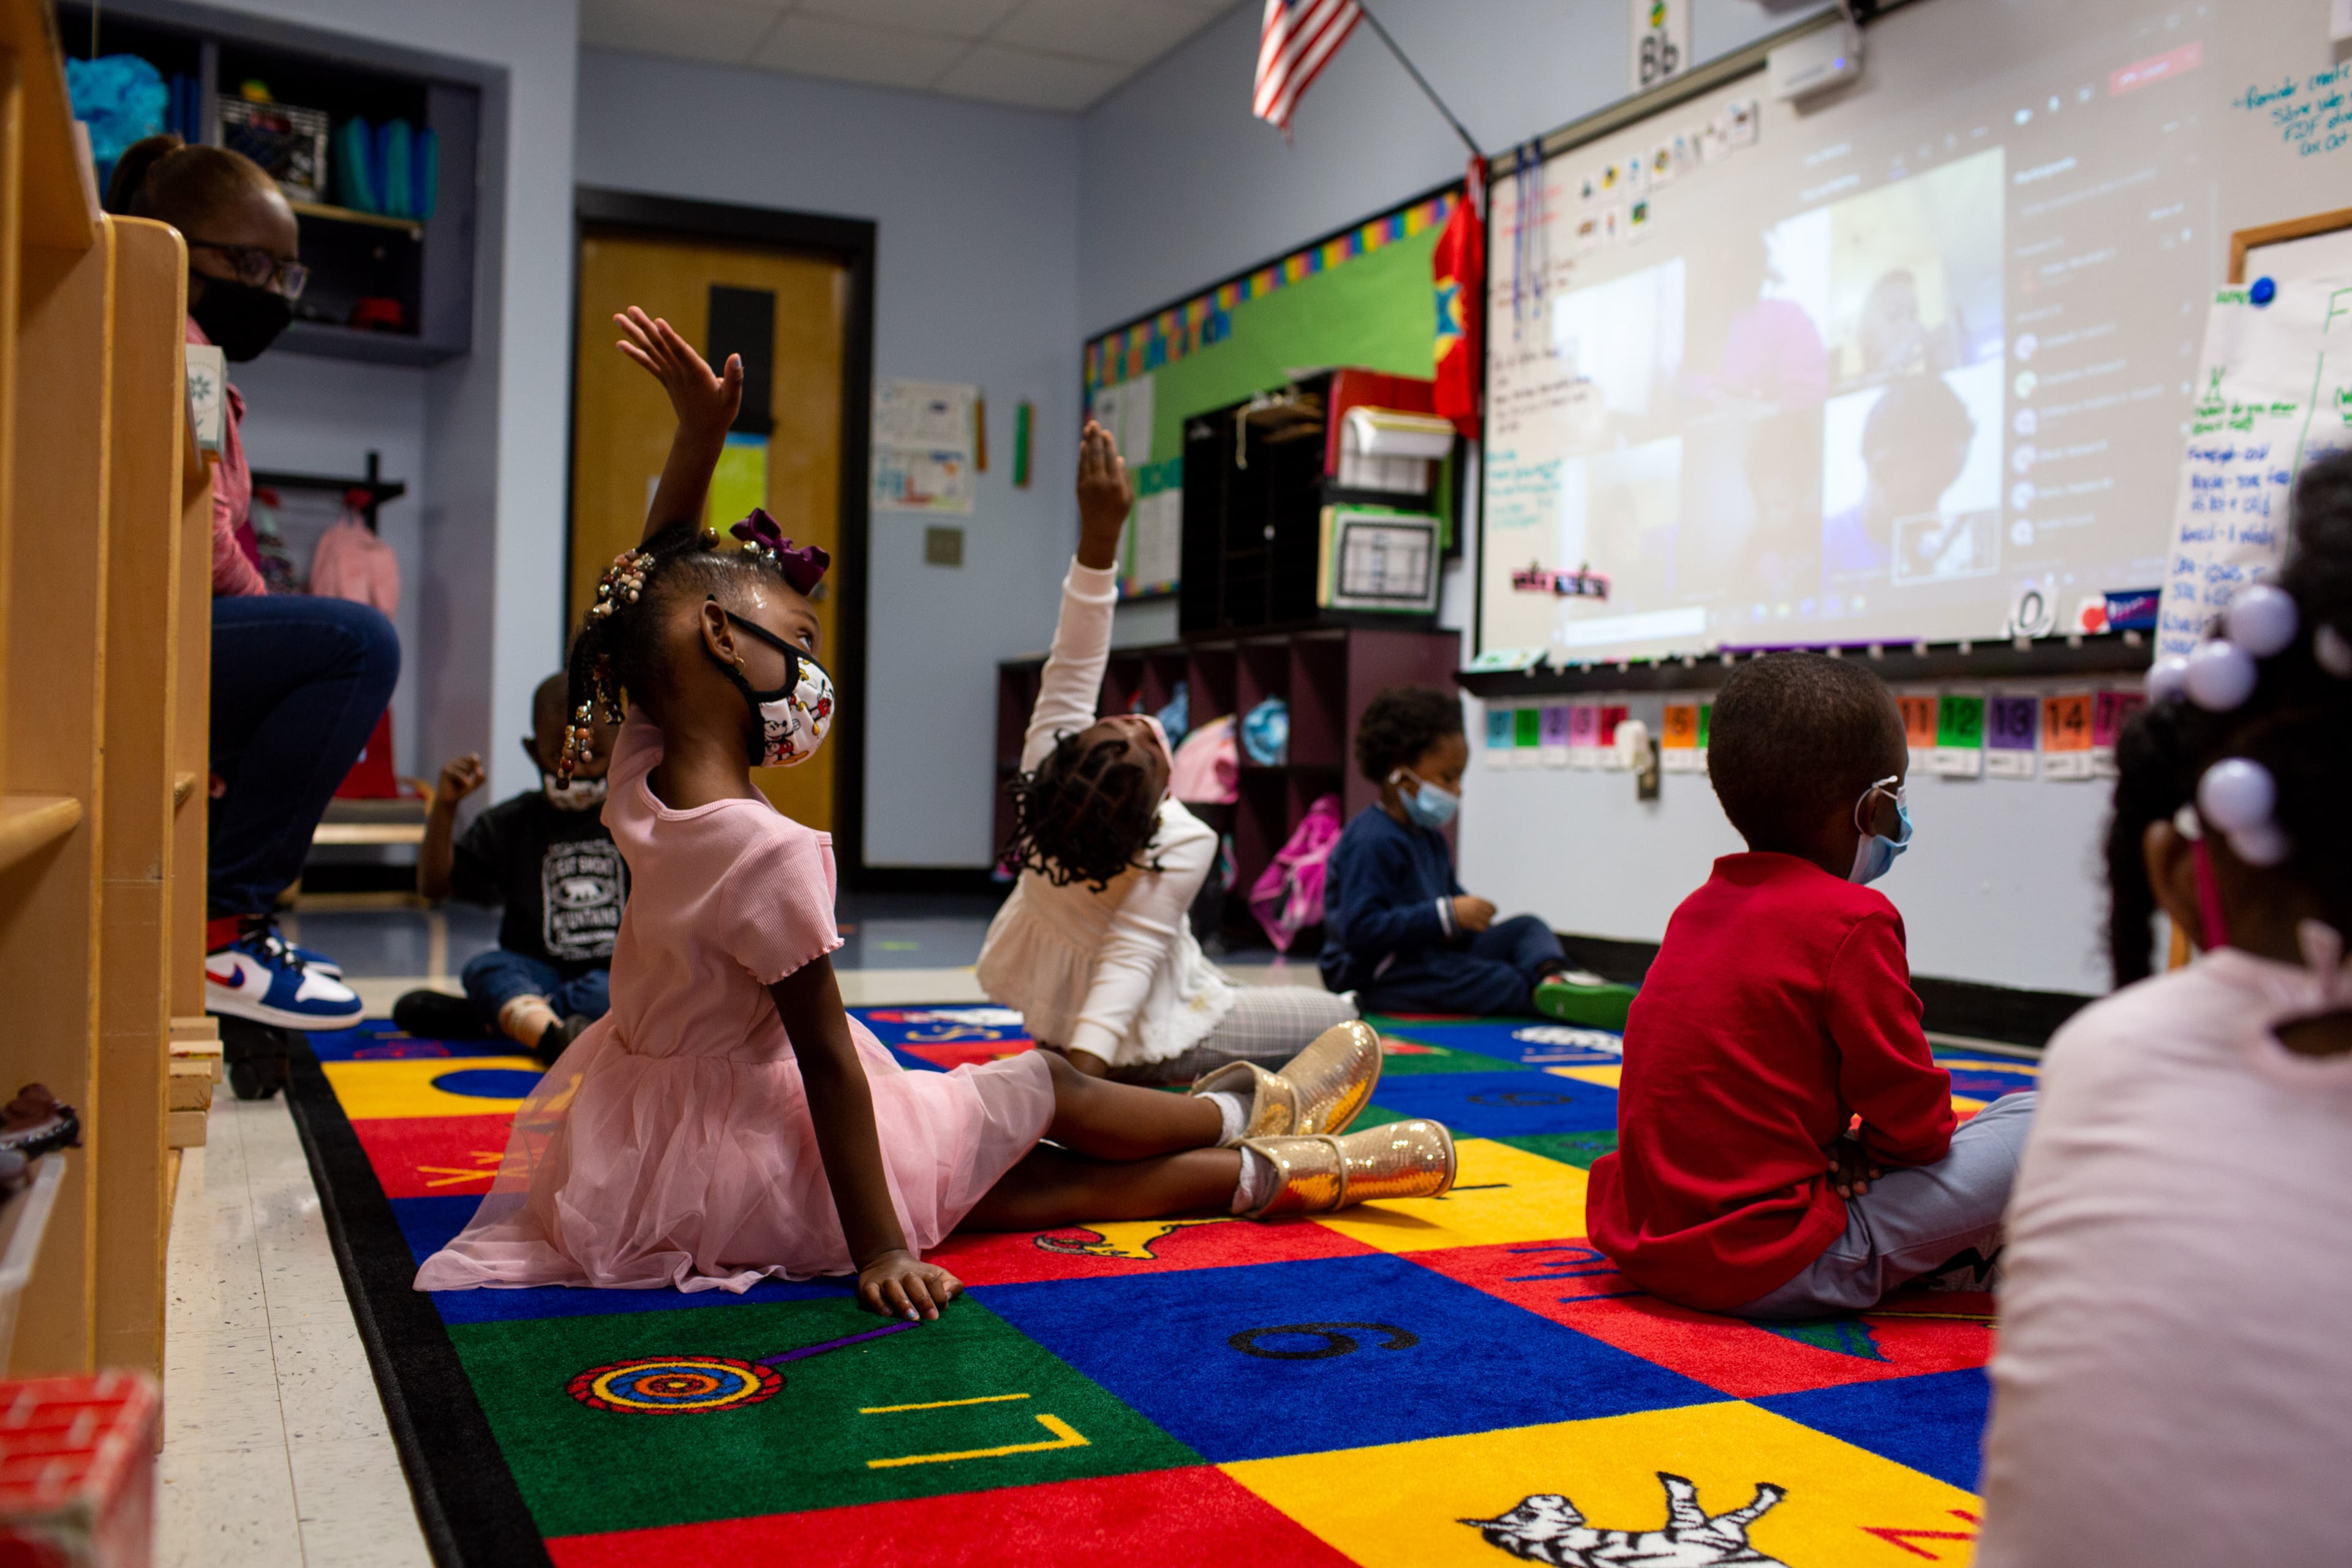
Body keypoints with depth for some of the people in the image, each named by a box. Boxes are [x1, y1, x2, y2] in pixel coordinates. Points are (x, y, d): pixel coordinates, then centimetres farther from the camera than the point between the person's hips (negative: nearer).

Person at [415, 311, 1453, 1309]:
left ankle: (1268, 1176, 20)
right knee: (1048, 1087, 9)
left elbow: (648, 587, 7)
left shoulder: (637, 780, -4)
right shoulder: (772, 853, -28)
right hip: (749, 1181, -8)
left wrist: (699, 432, 3)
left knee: (1035, 1177, 11)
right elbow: (826, 1057, -25)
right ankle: (1253, 1113, 30)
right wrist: (878, 1248, -19)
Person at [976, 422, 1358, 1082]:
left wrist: (1098, 535, -37)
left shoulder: (1047, 768, -27)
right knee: (1340, 1016, 7)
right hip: (1144, 1039, -5)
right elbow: (1130, 960, -45)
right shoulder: (1182, 849, -37)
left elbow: (1073, 663, -29)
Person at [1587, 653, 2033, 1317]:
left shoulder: (1698, 908, 12)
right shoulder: (1853, 920, -12)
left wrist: (1842, 1151, 10)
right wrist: (1878, 1149, 12)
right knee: (2035, 1126, -1)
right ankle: (1958, 1262, 21)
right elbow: (1913, 1121, -8)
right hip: (1768, 1271, -9)